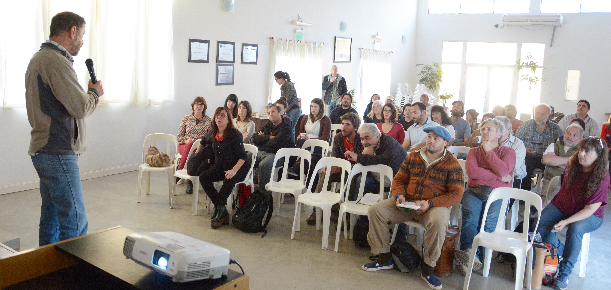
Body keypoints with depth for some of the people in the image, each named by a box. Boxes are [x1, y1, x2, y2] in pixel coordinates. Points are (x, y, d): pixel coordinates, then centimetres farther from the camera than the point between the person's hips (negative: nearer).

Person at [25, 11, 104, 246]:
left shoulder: (38, 58, 18)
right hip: (58, 153, -11)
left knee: (51, 218, 17)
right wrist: (95, 92, 1)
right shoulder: (56, 61, -16)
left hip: (43, 150, 11)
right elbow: (81, 108, -17)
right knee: (75, 225, -8)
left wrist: (87, 93, 11)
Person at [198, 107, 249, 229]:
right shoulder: (213, 134, 5)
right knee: (203, 177, -18)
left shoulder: (234, 134, -15)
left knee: (229, 180, -37)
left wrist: (234, 170, -33)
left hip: (238, 168, -6)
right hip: (220, 167, 7)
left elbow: (243, 157, -20)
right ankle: (223, 212, -20)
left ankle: (219, 209, -18)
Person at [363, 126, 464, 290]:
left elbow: (456, 195, -9)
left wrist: (430, 203, -21)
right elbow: (399, 179, 15)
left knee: (438, 221, -39)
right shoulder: (412, 158, 9)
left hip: (434, 206, -4)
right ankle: (384, 259, 0)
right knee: (375, 210, -14)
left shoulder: (452, 165, -4)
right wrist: (399, 195, -8)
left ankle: (427, 269, -17)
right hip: (407, 203, 4)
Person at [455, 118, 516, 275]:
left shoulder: (508, 152, 17)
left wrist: (489, 151, 2)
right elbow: (472, 172, 0)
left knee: (489, 219, -30)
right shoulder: (474, 151, 22)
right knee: (470, 214, -31)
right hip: (474, 190, 1)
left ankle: (468, 256, -34)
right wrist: (500, 177, -1)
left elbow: (503, 171, -6)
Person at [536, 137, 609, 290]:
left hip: (589, 215, -4)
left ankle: (564, 273, -24)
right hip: (562, 206, 5)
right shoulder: (573, 166, -5)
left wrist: (566, 221, -32)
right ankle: (559, 251, 6)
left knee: (575, 229, -37)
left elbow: (590, 209, -23)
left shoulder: (601, 177, -19)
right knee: (539, 224, -22)